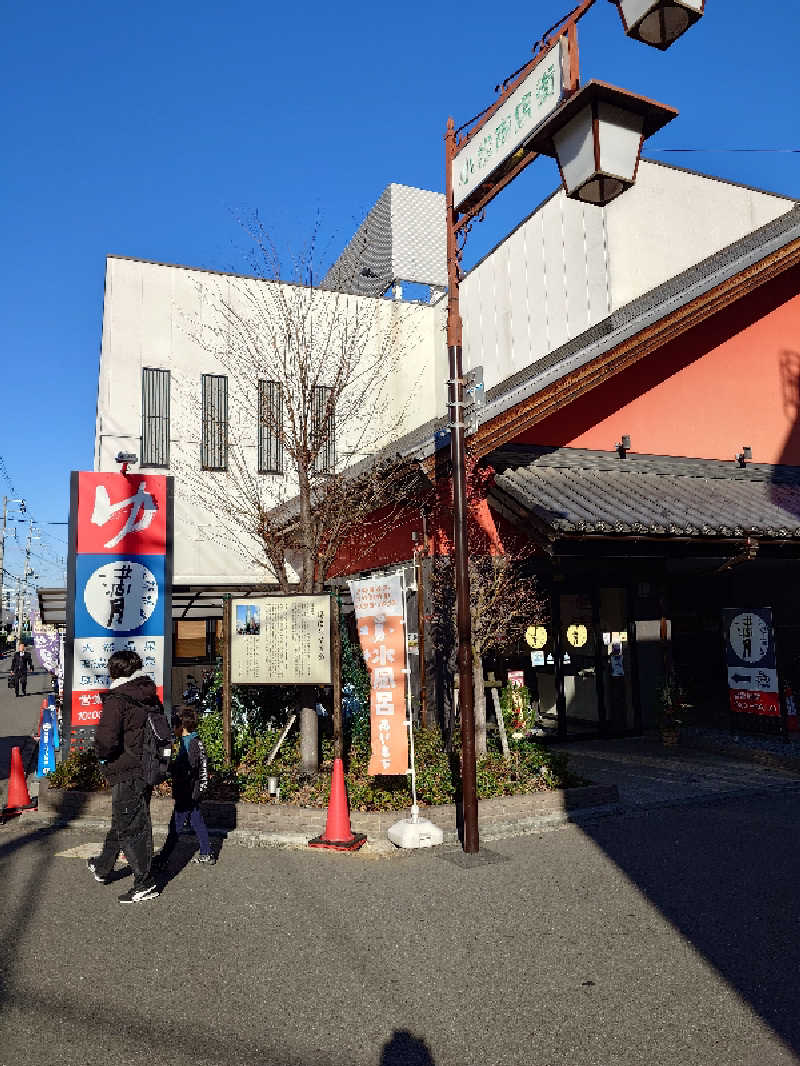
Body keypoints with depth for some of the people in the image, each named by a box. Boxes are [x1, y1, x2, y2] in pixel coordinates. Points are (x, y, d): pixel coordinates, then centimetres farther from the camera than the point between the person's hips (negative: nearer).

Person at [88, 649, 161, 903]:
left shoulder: (117, 700, -19)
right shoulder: (152, 697, 4)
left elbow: (106, 742, -25)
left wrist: (102, 754, -4)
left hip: (127, 775, -8)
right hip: (147, 770, 8)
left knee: (129, 827, 4)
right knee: (122, 821, 24)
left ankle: (146, 884, 11)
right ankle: (103, 868, 44)